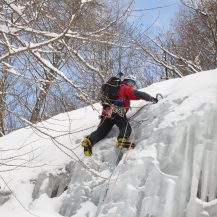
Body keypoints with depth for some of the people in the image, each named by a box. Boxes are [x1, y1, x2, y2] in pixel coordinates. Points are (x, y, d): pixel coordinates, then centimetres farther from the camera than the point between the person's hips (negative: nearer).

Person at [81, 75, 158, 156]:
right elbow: (138, 94, 0)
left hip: (107, 112, 7)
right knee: (126, 128, -11)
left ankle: (89, 141, -13)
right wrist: (151, 98, 5)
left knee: (101, 131, 6)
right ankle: (122, 140, -39)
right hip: (118, 112, -7)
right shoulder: (126, 88, 11)